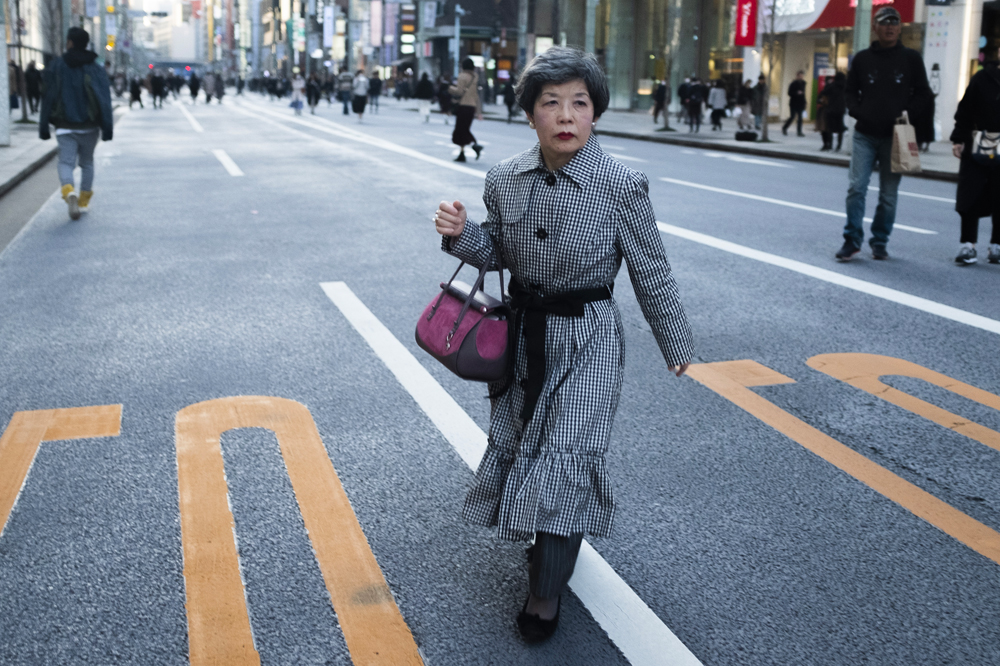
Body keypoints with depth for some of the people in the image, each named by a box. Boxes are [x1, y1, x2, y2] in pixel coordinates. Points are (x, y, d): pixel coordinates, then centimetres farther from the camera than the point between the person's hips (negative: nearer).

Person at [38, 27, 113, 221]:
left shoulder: (55, 66, -2)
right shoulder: (96, 69, -2)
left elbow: (49, 98, -4)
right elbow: (105, 101, -8)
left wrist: (44, 127, 1)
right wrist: (107, 129, -7)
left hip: (65, 126, -1)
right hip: (89, 126, 1)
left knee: (66, 162, -1)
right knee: (87, 162, 17)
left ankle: (68, 191, -31)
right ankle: (84, 201, 23)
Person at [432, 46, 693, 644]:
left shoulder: (622, 187, -16)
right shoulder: (506, 179, -5)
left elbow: (652, 273, -6)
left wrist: (677, 345, 3)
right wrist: (461, 234, -12)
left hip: (587, 338, -4)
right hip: (522, 332, 5)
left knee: (567, 449, -4)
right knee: (519, 437, 16)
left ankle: (547, 591, 12)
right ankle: (551, 536, 44)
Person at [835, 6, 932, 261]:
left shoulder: (911, 58, 5)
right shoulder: (863, 58, 8)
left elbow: (923, 94, 8)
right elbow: (850, 91, 15)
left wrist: (908, 114, -8)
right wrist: (857, 111, -3)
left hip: (895, 137, 0)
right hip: (864, 135, 0)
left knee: (889, 194, 4)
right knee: (856, 188, -8)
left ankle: (880, 242, 14)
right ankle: (852, 240, -1)